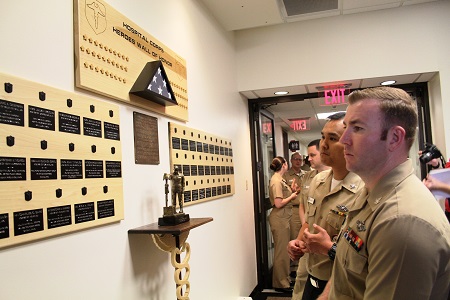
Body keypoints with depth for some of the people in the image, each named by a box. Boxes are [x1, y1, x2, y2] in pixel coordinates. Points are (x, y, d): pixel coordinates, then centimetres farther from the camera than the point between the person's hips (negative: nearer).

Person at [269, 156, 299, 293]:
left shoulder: (279, 179, 12)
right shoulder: (276, 181, -18)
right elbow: (278, 204, -22)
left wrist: (291, 190, 5)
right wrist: (292, 196, -10)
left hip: (283, 219, 10)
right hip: (279, 219, -10)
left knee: (283, 250, 18)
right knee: (281, 251, -1)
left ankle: (284, 279, 30)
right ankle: (281, 284, 10)